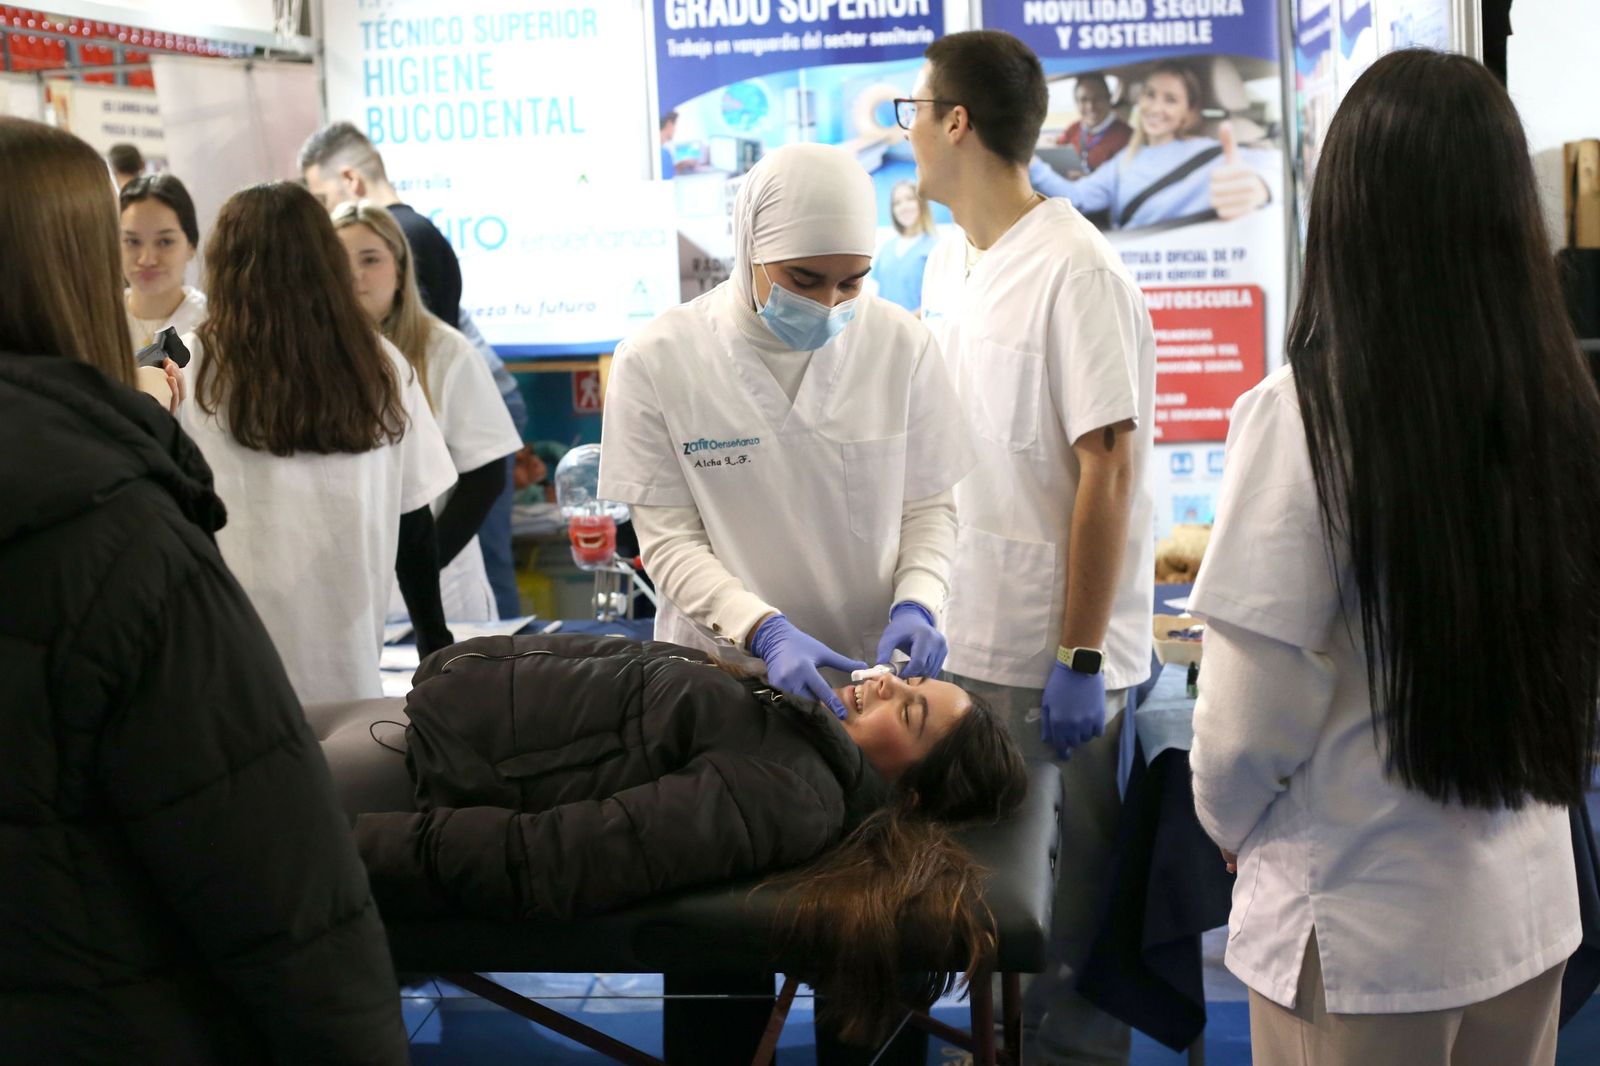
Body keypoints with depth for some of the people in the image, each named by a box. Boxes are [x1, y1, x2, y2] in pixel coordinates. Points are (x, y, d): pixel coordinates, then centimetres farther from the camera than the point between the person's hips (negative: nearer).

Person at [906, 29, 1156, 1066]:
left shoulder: (1074, 272, -15)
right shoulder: (948, 263, 9)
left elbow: (1108, 467, -17)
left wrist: (1079, 658, -18)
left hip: (1054, 648, -7)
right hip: (966, 631, 7)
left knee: (1064, 879, 7)